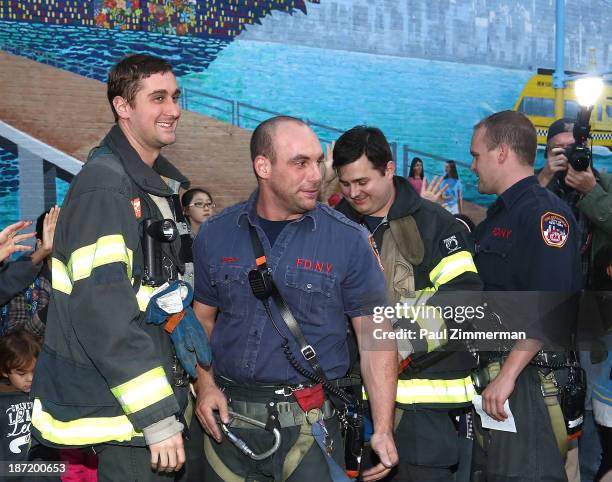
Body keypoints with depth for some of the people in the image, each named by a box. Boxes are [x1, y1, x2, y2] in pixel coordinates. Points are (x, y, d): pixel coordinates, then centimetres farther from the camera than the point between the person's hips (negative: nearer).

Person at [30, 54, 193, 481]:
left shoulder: (157, 185, 12)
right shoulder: (104, 188, -19)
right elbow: (102, 313, -26)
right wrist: (158, 418, -24)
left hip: (155, 392, 9)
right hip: (118, 411, -9)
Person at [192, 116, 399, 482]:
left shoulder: (349, 240, -6)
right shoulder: (216, 235, 2)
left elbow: (374, 335, -5)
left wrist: (383, 431, -9)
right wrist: (205, 384, -2)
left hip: (309, 427, -2)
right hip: (227, 418, 3)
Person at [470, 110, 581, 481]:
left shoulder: (545, 212, -13)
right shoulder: (497, 216, 18)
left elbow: (549, 309, -24)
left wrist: (507, 375, -25)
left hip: (525, 378, -9)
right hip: (490, 376, 9)